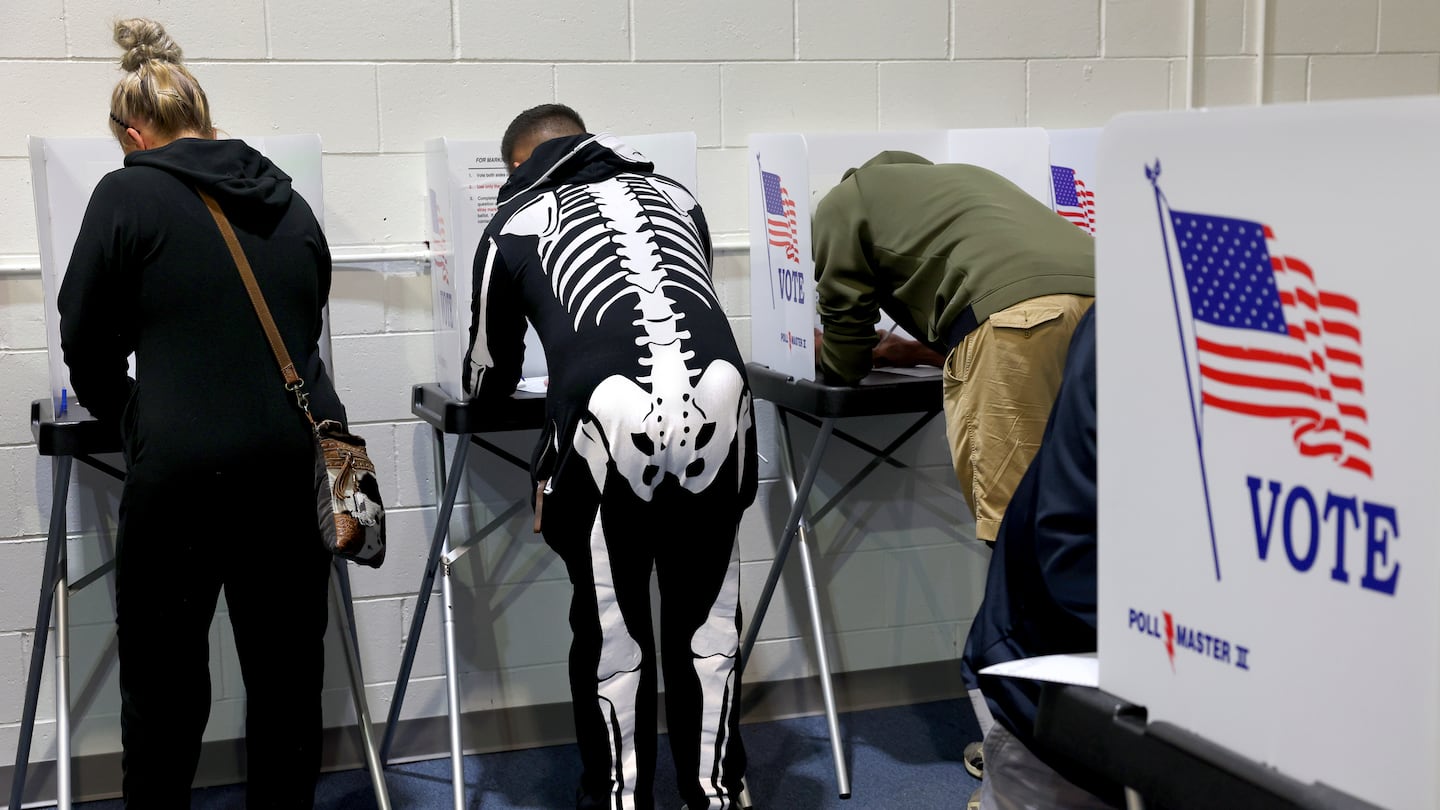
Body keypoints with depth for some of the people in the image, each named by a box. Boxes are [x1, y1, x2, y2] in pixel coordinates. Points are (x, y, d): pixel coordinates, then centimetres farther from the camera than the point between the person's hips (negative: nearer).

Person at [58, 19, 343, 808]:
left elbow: (88, 343, 4)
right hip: (300, 455, 5)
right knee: (288, 670, 14)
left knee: (164, 676, 11)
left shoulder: (127, 196, -1)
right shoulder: (288, 204, 13)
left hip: (184, 465, -4)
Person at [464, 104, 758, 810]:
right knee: (706, 617, 17)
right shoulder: (673, 194, 29)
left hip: (611, 414, -2)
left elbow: (489, 380, 31)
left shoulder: (514, 223, 22)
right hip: (718, 394, 3)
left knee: (612, 628, 13)